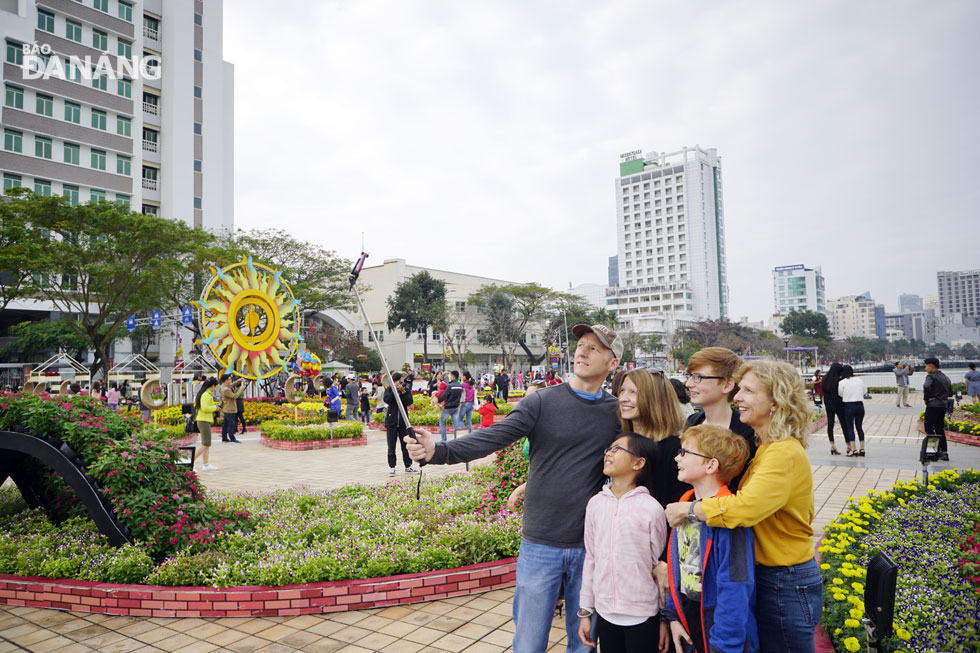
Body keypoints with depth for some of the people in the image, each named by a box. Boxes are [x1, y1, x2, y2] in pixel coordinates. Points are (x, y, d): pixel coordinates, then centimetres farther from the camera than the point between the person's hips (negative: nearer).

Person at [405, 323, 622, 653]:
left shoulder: (618, 412, 2)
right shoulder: (542, 402, -5)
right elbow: (493, 437, -16)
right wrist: (440, 450, -31)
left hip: (590, 547, 2)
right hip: (541, 543, -2)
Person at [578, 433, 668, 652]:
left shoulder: (651, 508, -11)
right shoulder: (596, 504, 1)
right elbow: (590, 559, 7)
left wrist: (665, 618, 3)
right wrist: (585, 611, 9)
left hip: (642, 616, -3)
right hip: (604, 612, 4)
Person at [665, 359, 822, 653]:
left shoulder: (784, 453, -23)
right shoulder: (765, 447, 9)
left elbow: (746, 507, -35)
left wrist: (687, 509, -23)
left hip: (786, 584, -9)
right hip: (767, 576, 9)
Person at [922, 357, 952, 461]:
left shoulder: (931, 376, -11)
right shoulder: (945, 377, 14)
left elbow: (926, 386, -30)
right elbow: (950, 393, 18)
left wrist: (926, 398, -16)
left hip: (933, 406, -8)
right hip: (943, 406, 8)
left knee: (929, 428, -2)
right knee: (940, 429, 15)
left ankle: (937, 451, -8)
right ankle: (944, 452, 14)